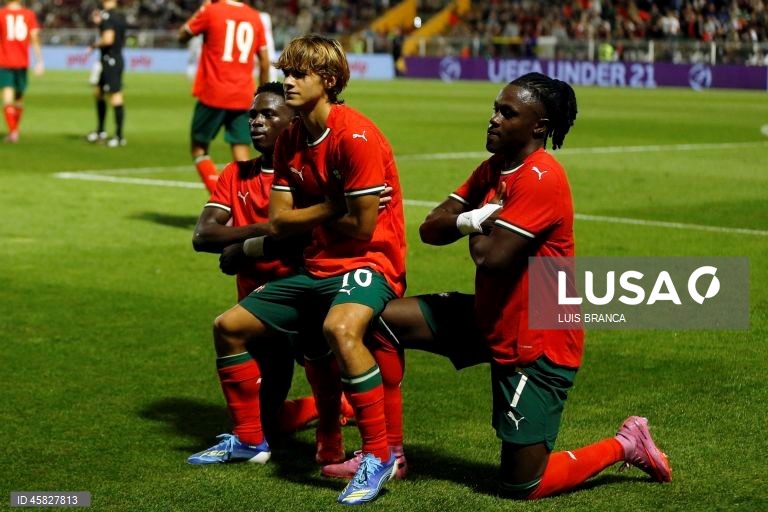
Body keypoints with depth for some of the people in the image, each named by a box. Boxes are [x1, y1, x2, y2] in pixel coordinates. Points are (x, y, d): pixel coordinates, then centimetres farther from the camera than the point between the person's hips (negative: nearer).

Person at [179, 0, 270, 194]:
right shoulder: (254, 17, 7)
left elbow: (182, 36, 9)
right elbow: (265, 62, 9)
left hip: (213, 95, -3)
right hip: (243, 97, 3)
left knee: (198, 147, 10)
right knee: (242, 153, 3)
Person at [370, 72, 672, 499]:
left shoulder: (541, 179, -22)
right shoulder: (494, 169, 7)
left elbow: (492, 259, -28)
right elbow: (430, 229, 4)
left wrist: (475, 231, -6)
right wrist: (468, 220, -17)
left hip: (536, 345, -9)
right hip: (491, 323, 9)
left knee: (522, 488, -4)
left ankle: (624, 445, 19)